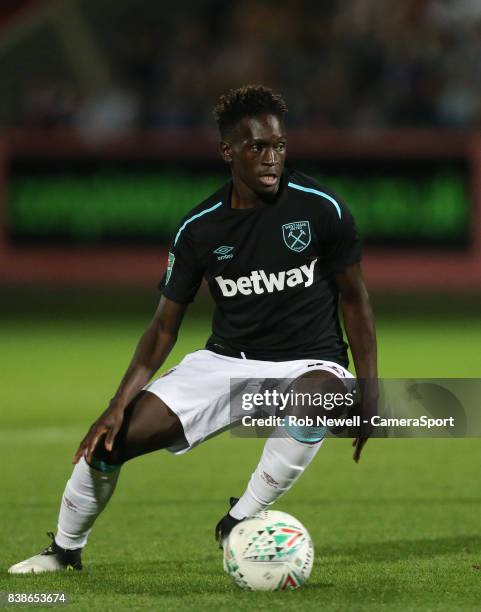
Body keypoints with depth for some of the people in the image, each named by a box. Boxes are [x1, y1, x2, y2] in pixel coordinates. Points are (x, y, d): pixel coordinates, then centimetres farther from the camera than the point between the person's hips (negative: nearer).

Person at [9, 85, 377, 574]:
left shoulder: (320, 207, -12)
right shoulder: (198, 229, -6)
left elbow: (354, 297, -1)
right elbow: (165, 325, 2)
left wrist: (369, 391, -6)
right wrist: (118, 405, -8)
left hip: (307, 363, -3)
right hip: (225, 361, 3)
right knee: (109, 441, -8)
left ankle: (241, 523, -24)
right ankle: (64, 550, 20)